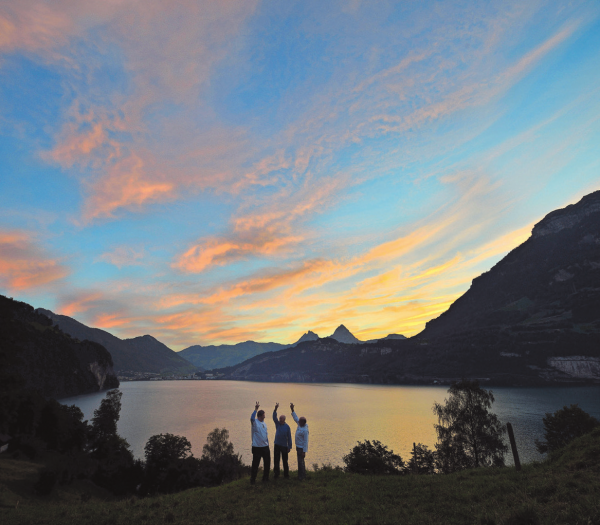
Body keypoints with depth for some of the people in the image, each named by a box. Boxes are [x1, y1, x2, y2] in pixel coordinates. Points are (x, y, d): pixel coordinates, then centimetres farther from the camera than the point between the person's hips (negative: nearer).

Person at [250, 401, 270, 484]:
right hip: (257, 447, -7)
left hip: (265, 447, 7)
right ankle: (253, 479, 17)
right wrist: (256, 409, -45)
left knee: (267, 463, 14)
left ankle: (265, 478, 30)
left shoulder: (264, 423, 11)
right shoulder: (255, 422, -10)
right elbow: (252, 418, -35)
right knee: (255, 464, 1)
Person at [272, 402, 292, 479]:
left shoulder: (287, 426, -5)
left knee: (285, 461, 7)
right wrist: (275, 409, -30)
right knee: (276, 461, 7)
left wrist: (289, 447, -5)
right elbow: (274, 417, -15)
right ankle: (276, 474, 17)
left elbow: (289, 437, -3)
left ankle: (286, 475, 19)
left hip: (284, 446, -2)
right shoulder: (277, 424, 1)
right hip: (277, 445, 3)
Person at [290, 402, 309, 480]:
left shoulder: (305, 430, -25)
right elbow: (295, 418, 9)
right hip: (298, 447, 9)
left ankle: (301, 476, 10)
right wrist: (292, 409, 4)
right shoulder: (300, 425, -1)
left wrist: (304, 451, -21)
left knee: (300, 461, -1)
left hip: (302, 448, -9)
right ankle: (303, 474, 31)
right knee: (301, 461, 18)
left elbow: (306, 441, -23)